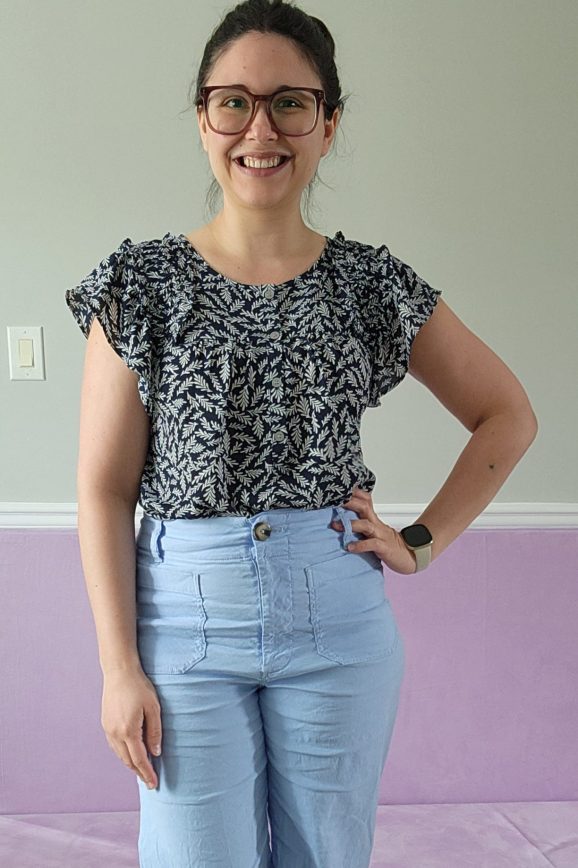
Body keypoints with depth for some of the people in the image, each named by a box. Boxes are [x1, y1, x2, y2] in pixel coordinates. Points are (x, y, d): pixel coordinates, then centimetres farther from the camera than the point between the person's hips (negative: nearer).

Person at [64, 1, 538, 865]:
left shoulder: (373, 284, 0)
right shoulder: (142, 284, -3)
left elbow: (509, 416, 10)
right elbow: (105, 488, -4)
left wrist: (423, 542, 2)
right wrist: (120, 666, -7)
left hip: (337, 618, 2)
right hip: (187, 615, -1)